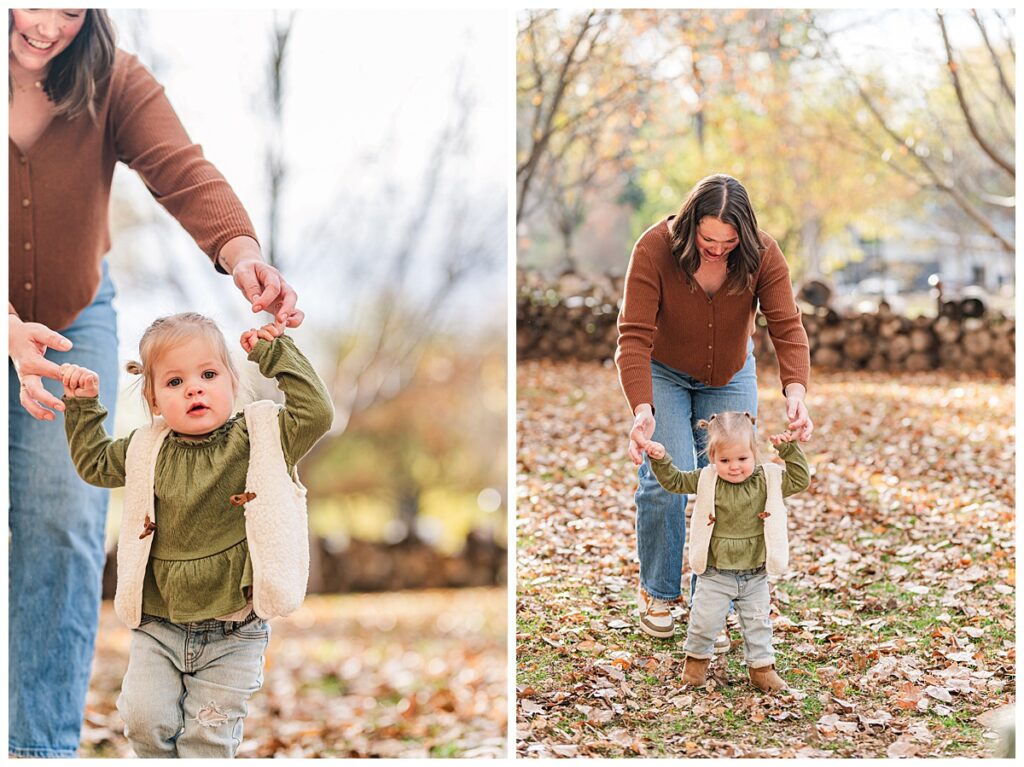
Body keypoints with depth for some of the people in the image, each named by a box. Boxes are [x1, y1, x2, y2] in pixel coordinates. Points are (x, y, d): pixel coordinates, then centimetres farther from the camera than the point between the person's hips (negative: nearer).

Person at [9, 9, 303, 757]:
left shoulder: (115, 84, -17)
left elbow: (184, 172, -33)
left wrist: (241, 252, -54)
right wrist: (13, 334, -48)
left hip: (76, 321, 1)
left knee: (66, 525, -4)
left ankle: (46, 744, 7)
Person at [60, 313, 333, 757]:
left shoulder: (257, 438, -7)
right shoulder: (146, 451, 1)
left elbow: (315, 413, -17)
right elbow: (94, 463, 19)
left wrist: (277, 354, -13)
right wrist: (82, 404, 10)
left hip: (232, 634, -3)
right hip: (158, 627, 3)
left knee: (208, 736, 2)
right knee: (145, 721, -2)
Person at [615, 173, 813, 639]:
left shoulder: (763, 256, -25)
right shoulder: (654, 250, -31)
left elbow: (787, 329, -30)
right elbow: (634, 336, -35)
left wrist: (795, 394, -49)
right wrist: (642, 410, -48)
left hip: (729, 376, 2)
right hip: (663, 373, -2)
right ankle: (656, 593, 9)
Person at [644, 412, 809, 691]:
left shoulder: (768, 479, -6)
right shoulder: (706, 480, -7)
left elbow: (800, 480, -3)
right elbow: (674, 481, 1)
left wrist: (790, 450, -12)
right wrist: (660, 460, -14)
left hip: (755, 574, 1)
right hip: (715, 573, -1)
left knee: (757, 623, 12)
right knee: (705, 621, 2)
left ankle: (761, 667, 27)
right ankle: (696, 658, 28)